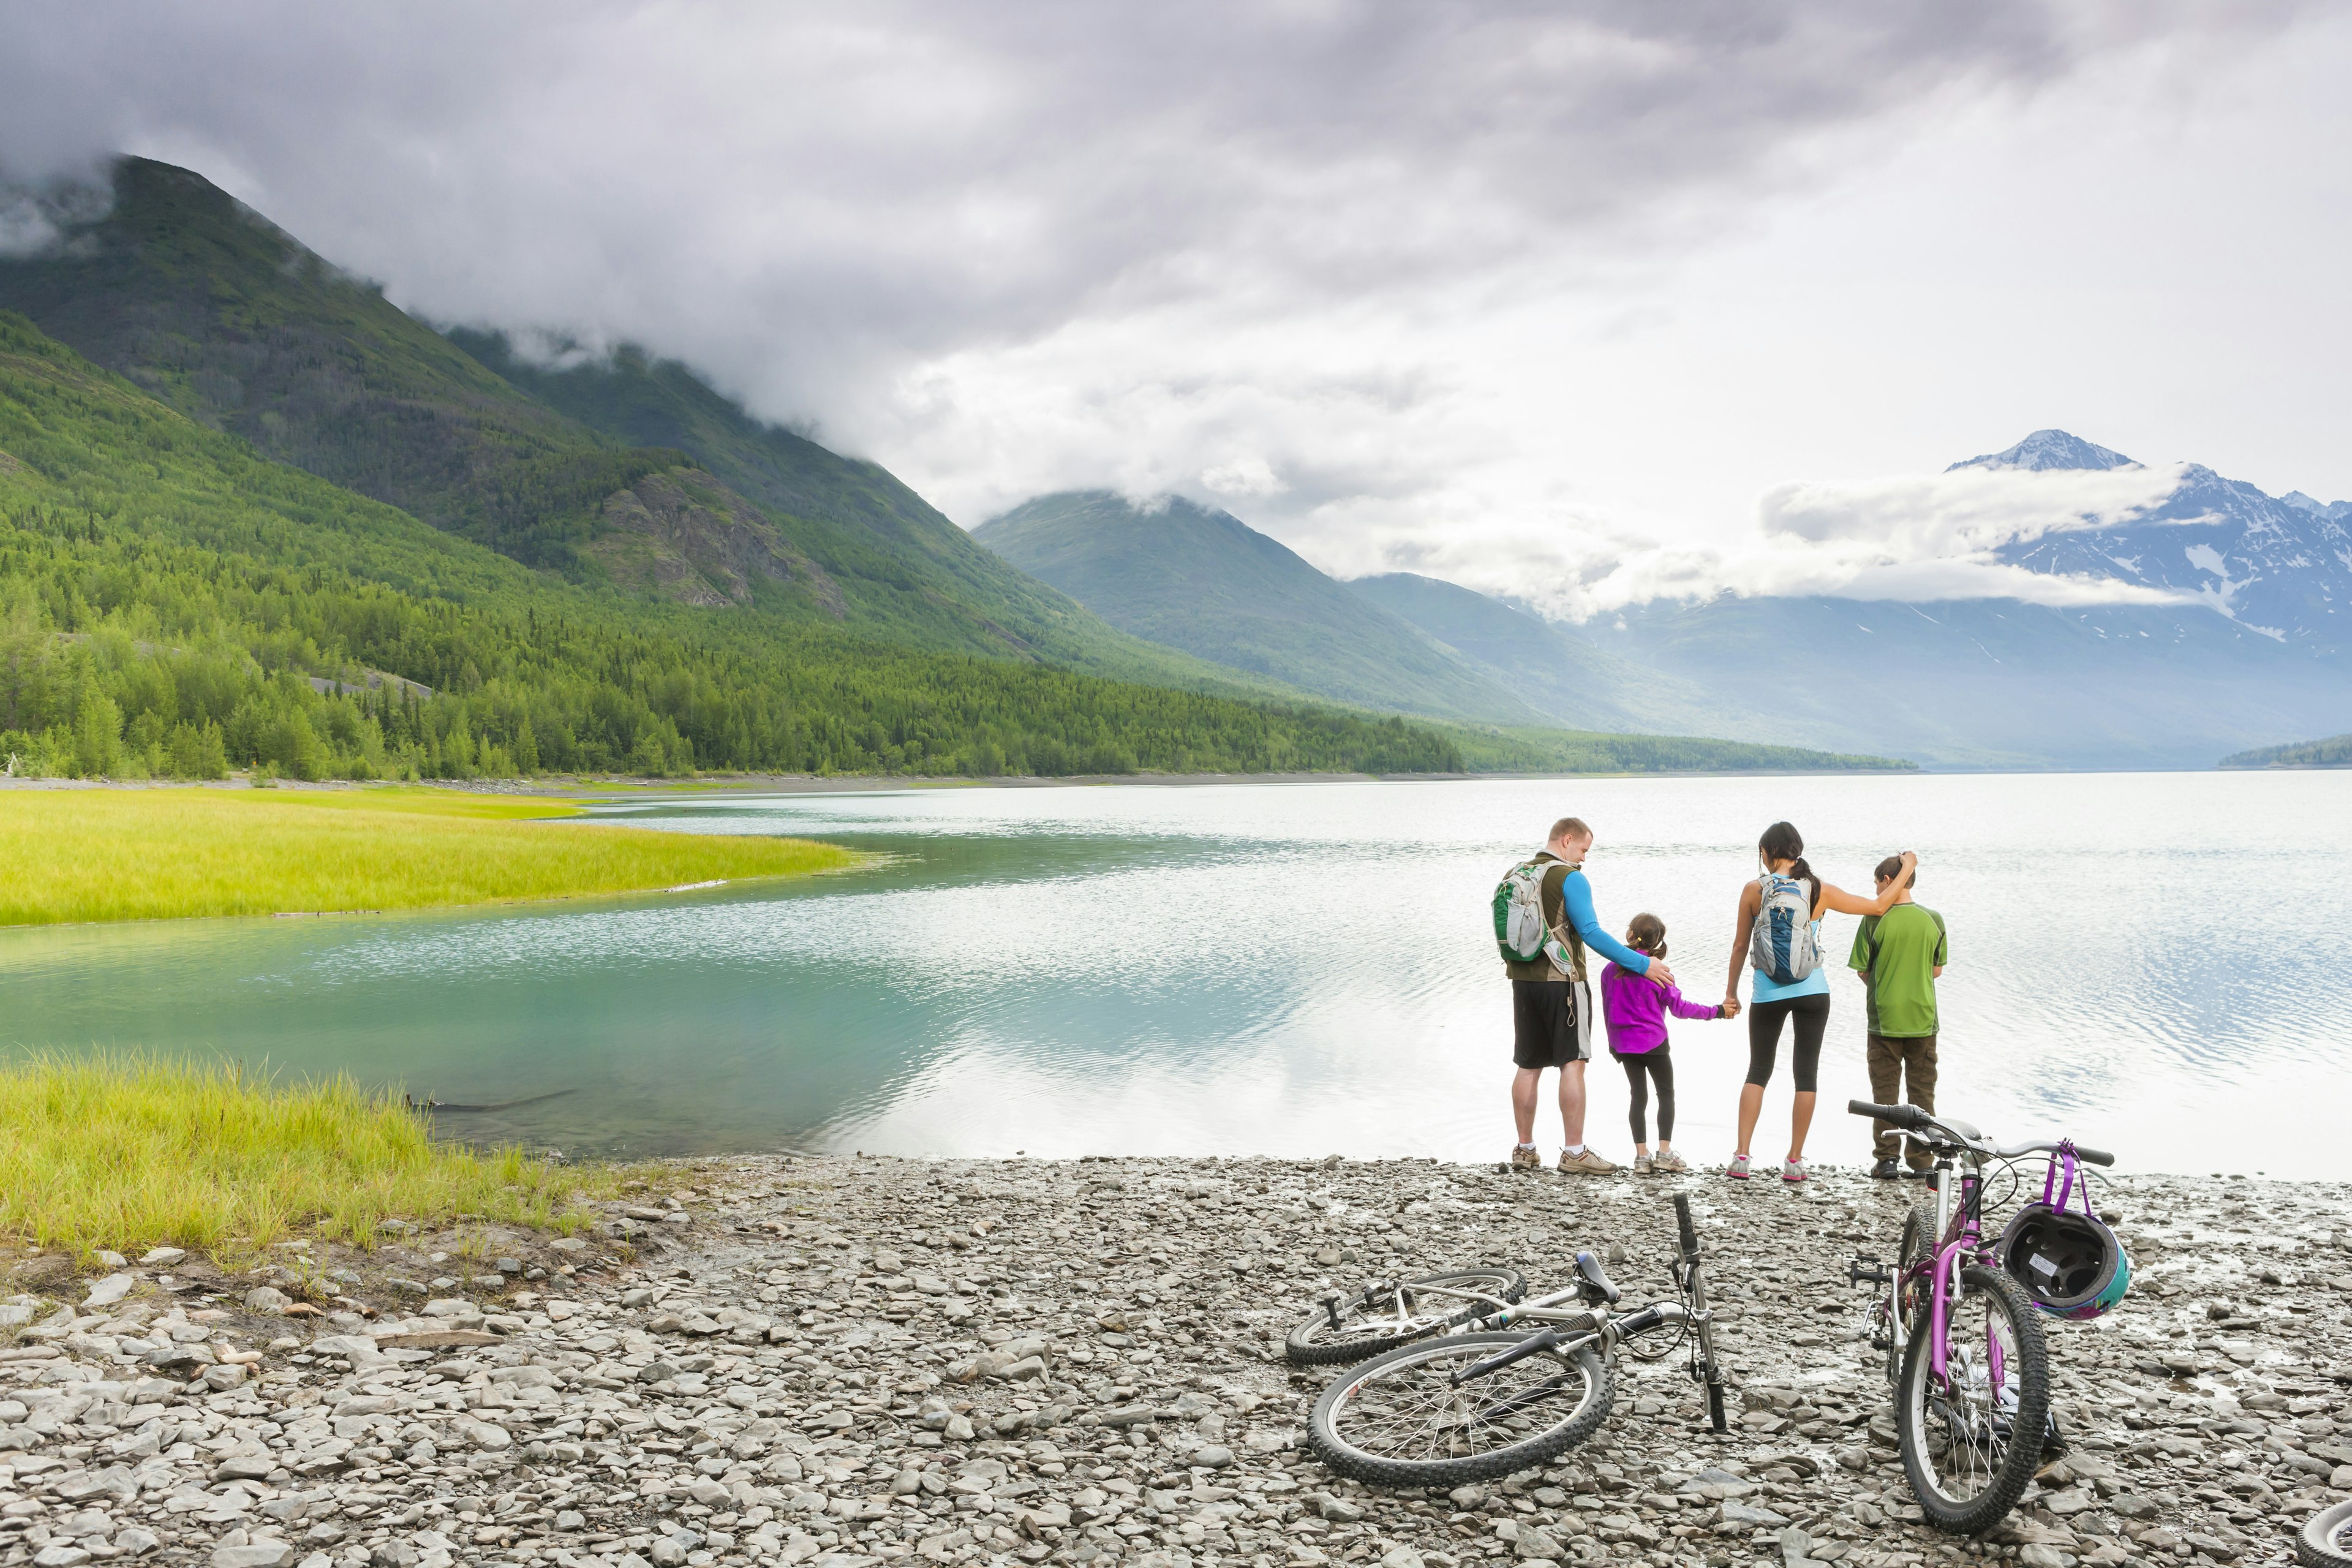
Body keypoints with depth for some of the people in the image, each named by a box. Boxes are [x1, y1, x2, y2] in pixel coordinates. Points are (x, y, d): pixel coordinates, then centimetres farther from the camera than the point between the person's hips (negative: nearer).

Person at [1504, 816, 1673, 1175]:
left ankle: (1525, 1150, 14)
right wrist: (1642, 964, -15)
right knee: (1572, 1064, -2)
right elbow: (1590, 932, -17)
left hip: (1523, 981, 7)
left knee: (1529, 1067, 11)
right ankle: (1574, 1152, -2)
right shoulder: (1570, 878, -11)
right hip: (1562, 982, -7)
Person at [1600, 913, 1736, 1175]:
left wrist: (1613, 1042, 21)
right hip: (1653, 1043, -3)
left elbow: (1606, 1010, 7)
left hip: (1624, 1043, 3)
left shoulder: (1610, 971, -1)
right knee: (1666, 1094, 10)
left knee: (1639, 1097, 9)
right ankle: (1664, 1153, 4)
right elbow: (1678, 1007, -8)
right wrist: (1717, 1011, 0)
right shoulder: (1656, 971, -12)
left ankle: (1642, 1156, 5)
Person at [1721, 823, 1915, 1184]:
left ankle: (1741, 1157, 2)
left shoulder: (1754, 891, -6)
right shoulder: (1817, 890, -4)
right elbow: (1879, 906, 3)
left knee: (1758, 1072, 10)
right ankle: (1795, 1161, 10)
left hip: (1767, 994, 0)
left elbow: (1740, 945, 0)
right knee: (1806, 1074, 8)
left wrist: (1731, 990, 12)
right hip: (1812, 992, 0)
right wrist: (1908, 867, 17)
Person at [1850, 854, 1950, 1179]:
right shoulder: (1933, 919, -1)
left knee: (1886, 1092, 6)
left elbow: (1863, 970, -5)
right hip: (1924, 1019, 2)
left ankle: (1887, 1159, 6)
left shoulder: (1875, 919, -10)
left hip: (1885, 1018, -2)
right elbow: (1937, 970, 7)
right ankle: (1922, 1161, 13)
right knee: (1922, 1091, 11)